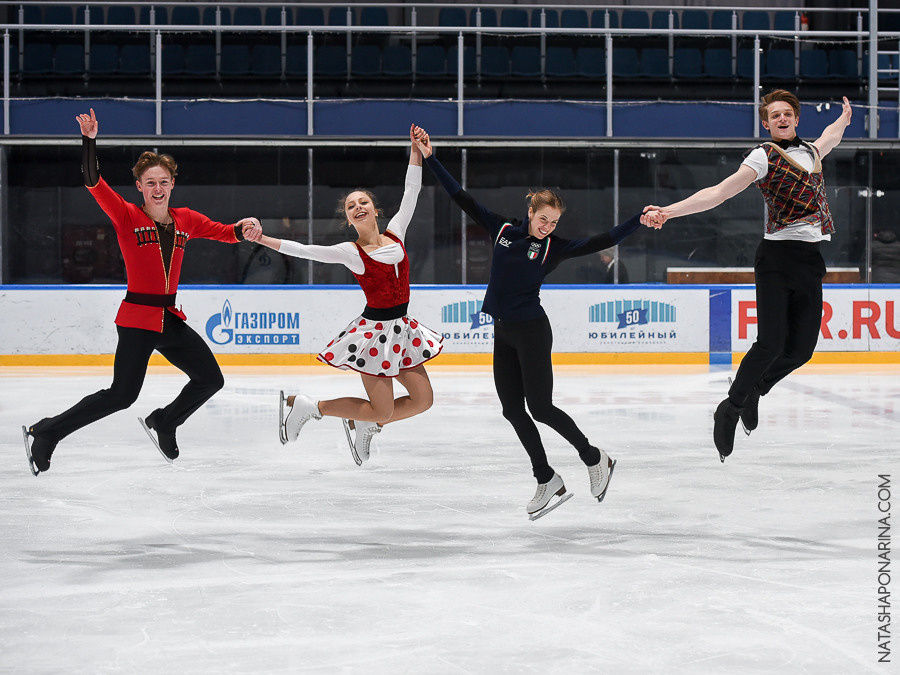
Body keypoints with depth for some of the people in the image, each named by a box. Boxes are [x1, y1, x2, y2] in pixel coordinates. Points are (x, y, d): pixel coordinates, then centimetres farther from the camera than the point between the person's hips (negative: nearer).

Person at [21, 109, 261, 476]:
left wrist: (243, 228, -9)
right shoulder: (127, 217, -6)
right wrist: (89, 141, -29)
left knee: (210, 379, 8)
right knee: (121, 396, -11)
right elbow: (94, 183, -18)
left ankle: (164, 423, 31)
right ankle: (45, 433, 1)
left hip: (170, 319, 6)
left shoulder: (185, 220, 9)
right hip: (137, 319, -6)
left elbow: (223, 232, 14)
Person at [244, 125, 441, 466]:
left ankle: (361, 424, 21)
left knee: (422, 399, 7)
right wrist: (263, 239, -23)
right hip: (374, 331, -6)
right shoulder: (351, 252, -10)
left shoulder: (395, 233, 4)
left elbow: (411, 191, 7)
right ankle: (304, 405, 8)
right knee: (382, 411, -5)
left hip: (400, 328, 6)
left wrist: (416, 150, 2)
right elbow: (305, 251, -15)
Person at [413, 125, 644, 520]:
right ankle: (547, 482, 14)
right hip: (502, 331, 5)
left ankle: (594, 458, 15)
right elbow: (463, 200, 7)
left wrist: (640, 220, -26)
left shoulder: (554, 247, -6)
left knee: (540, 407, -5)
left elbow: (601, 242, -13)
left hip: (531, 331, -5)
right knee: (512, 408, 6)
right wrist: (430, 158, 5)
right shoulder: (503, 230, 4)